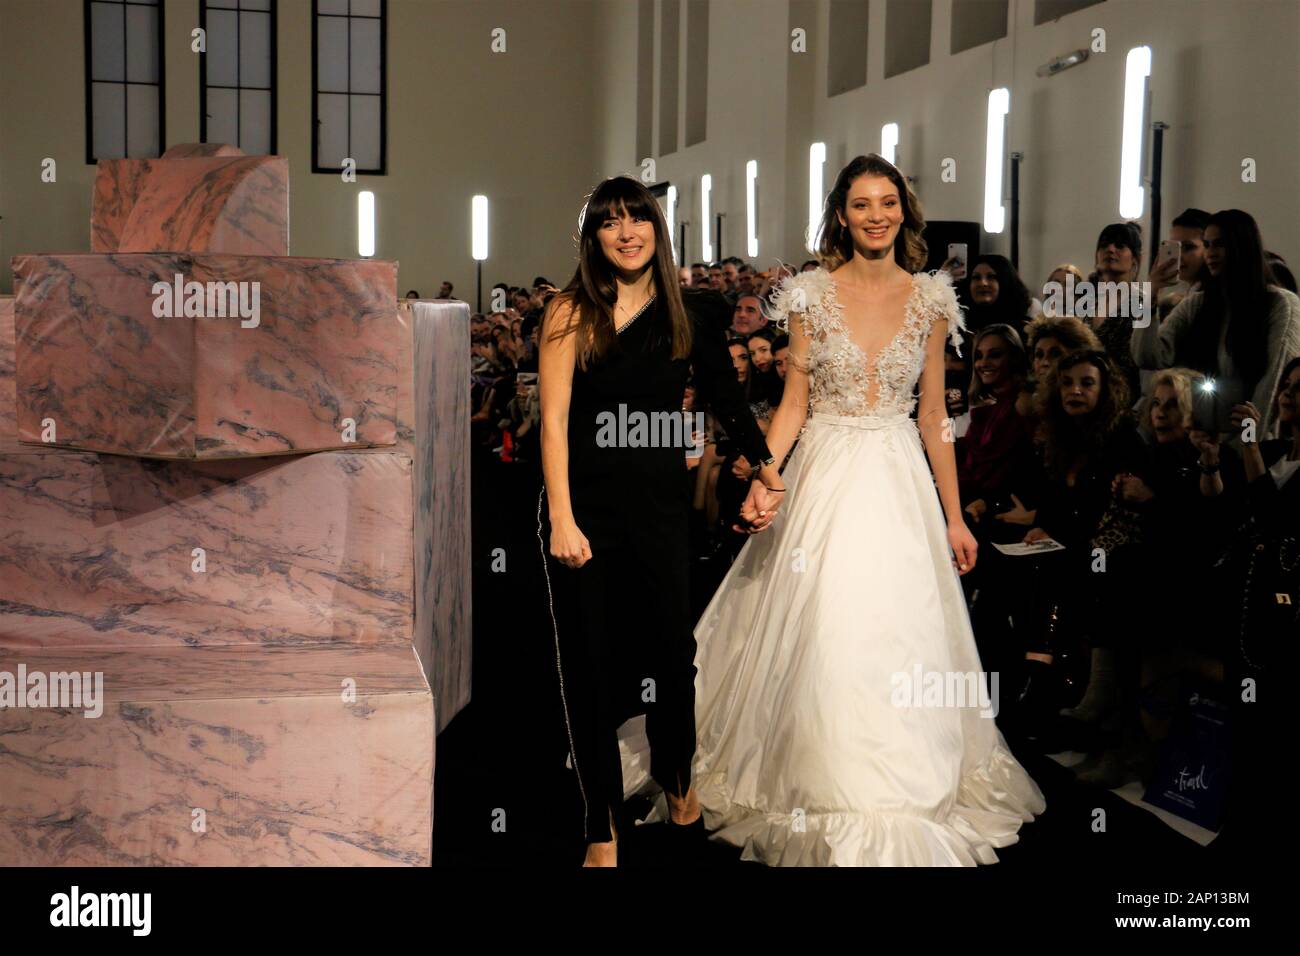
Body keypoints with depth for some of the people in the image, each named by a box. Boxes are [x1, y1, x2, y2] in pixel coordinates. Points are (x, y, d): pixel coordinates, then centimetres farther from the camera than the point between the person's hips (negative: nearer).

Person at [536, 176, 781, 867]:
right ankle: (602, 827, 19)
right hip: (586, 508, -2)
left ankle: (677, 777, 39)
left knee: (671, 652, 8)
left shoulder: (689, 312, 5)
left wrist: (766, 464, 11)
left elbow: (724, 395, 17)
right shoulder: (572, 313, -3)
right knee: (589, 666, 4)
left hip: (660, 510, 2)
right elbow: (554, 420, -8)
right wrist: (561, 520, -14)